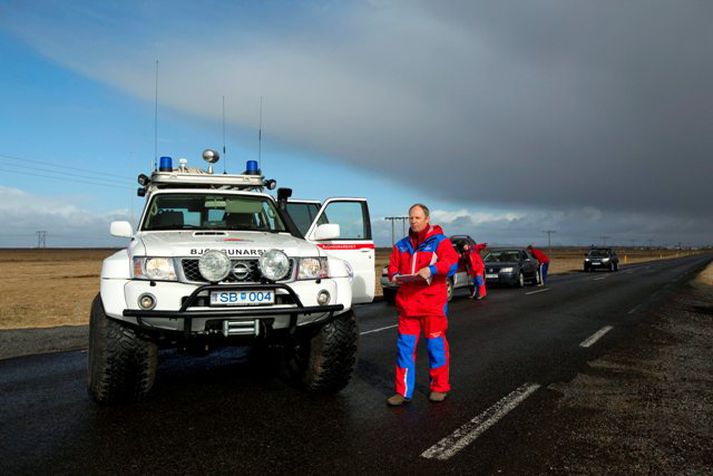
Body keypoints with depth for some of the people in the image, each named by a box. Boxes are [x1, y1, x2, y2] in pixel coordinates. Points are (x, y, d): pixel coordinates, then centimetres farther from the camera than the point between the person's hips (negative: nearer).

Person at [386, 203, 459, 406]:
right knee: (405, 347, 2)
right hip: (407, 304, 4)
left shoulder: (439, 241, 1)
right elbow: (392, 266, 18)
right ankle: (403, 391, 9)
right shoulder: (402, 245, 16)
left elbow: (452, 263, -11)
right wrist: (395, 276, -5)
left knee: (436, 346, 4)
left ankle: (439, 387, 20)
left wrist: (431, 269, -27)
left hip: (433, 304, -4)